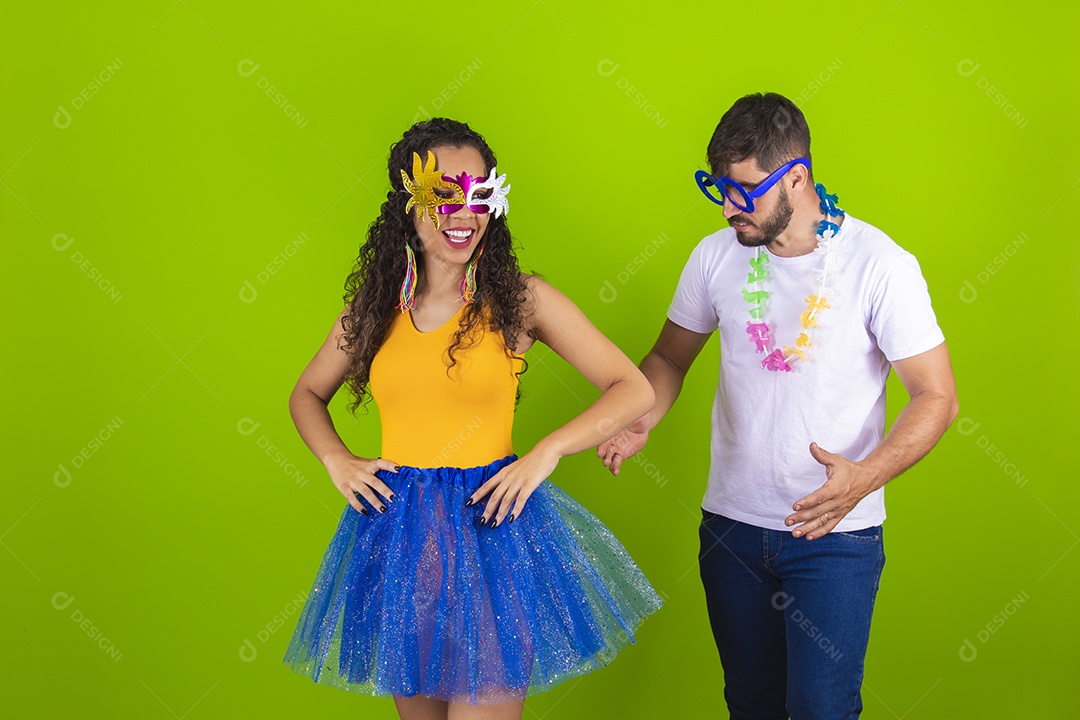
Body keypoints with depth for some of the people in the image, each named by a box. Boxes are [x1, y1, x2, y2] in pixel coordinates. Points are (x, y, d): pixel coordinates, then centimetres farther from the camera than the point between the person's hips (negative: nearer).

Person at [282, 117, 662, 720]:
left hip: (489, 525, -3)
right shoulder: (374, 304, 6)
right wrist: (337, 460, 4)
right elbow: (307, 394, 22)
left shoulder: (521, 298, -5)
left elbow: (635, 391, -3)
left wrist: (545, 454, -12)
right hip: (395, 534, 4)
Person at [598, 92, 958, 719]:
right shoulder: (717, 256, -1)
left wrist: (866, 475, -28)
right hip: (731, 526, 4)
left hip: (835, 533, -4)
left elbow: (937, 396, -11)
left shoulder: (880, 265, -14)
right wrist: (641, 421, -9)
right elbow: (670, 356, 12)